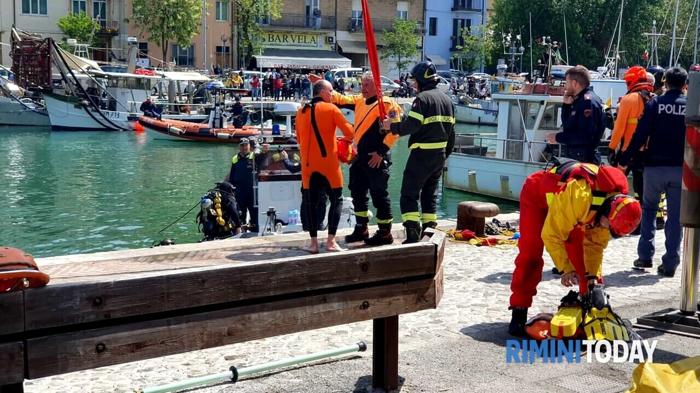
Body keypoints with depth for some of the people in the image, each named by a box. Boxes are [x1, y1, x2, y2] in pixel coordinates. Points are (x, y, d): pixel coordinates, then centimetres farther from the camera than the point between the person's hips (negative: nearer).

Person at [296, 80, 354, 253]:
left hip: (308, 164, 4)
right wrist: (347, 140, 17)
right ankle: (331, 241, -1)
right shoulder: (331, 109, -5)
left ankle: (314, 242, 6)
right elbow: (349, 131, -4)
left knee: (311, 202, 9)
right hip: (328, 162, -4)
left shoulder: (301, 112, 8)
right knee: (336, 199, 6)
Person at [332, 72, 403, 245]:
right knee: (358, 193, 15)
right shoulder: (359, 101, 13)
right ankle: (361, 230, 28)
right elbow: (340, 99, 21)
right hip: (361, 156, 9)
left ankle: (385, 234, 8)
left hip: (377, 158, -9)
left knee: (379, 195, -2)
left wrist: (381, 152, -18)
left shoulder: (387, 104, -12)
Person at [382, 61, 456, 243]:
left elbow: (411, 125, -23)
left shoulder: (422, 98, -13)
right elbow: (450, 130, 16)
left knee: (409, 194, -3)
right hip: (440, 156, 8)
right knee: (430, 193, 17)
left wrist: (392, 126, -7)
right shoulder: (447, 99, 13)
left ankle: (412, 234, -12)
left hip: (422, 154, -8)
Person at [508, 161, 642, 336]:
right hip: (537, 194, -6)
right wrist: (565, 268, -30)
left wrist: (593, 276, -13)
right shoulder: (579, 197, -43)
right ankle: (518, 314, -13)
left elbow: (595, 244, -8)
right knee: (530, 253, -14)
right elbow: (552, 235, -33)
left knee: (582, 255, 0)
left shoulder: (614, 205, -20)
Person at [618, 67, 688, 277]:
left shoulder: (655, 103, -2)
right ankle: (670, 264, 5)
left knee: (649, 209, 16)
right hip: (681, 168, 1)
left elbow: (640, 135, -7)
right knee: (675, 216, 6)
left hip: (655, 166, -1)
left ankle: (645, 256, 12)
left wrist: (624, 160, -3)